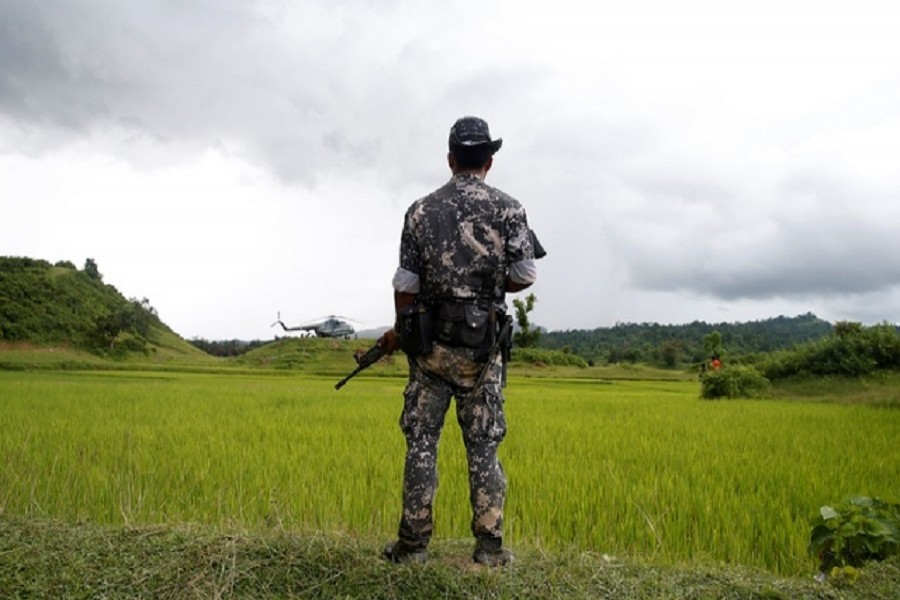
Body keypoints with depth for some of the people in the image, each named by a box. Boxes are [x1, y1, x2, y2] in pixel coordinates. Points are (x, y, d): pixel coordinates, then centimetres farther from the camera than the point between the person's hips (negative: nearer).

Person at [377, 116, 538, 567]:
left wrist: (400, 332, 17)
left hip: (429, 344, 1)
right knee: (483, 447, 8)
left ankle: (413, 543, 13)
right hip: (480, 347, 0)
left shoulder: (421, 210, 1)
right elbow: (524, 276, -3)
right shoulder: (508, 209, -2)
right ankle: (489, 545, 13)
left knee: (421, 442, 8)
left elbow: (406, 284, 2)